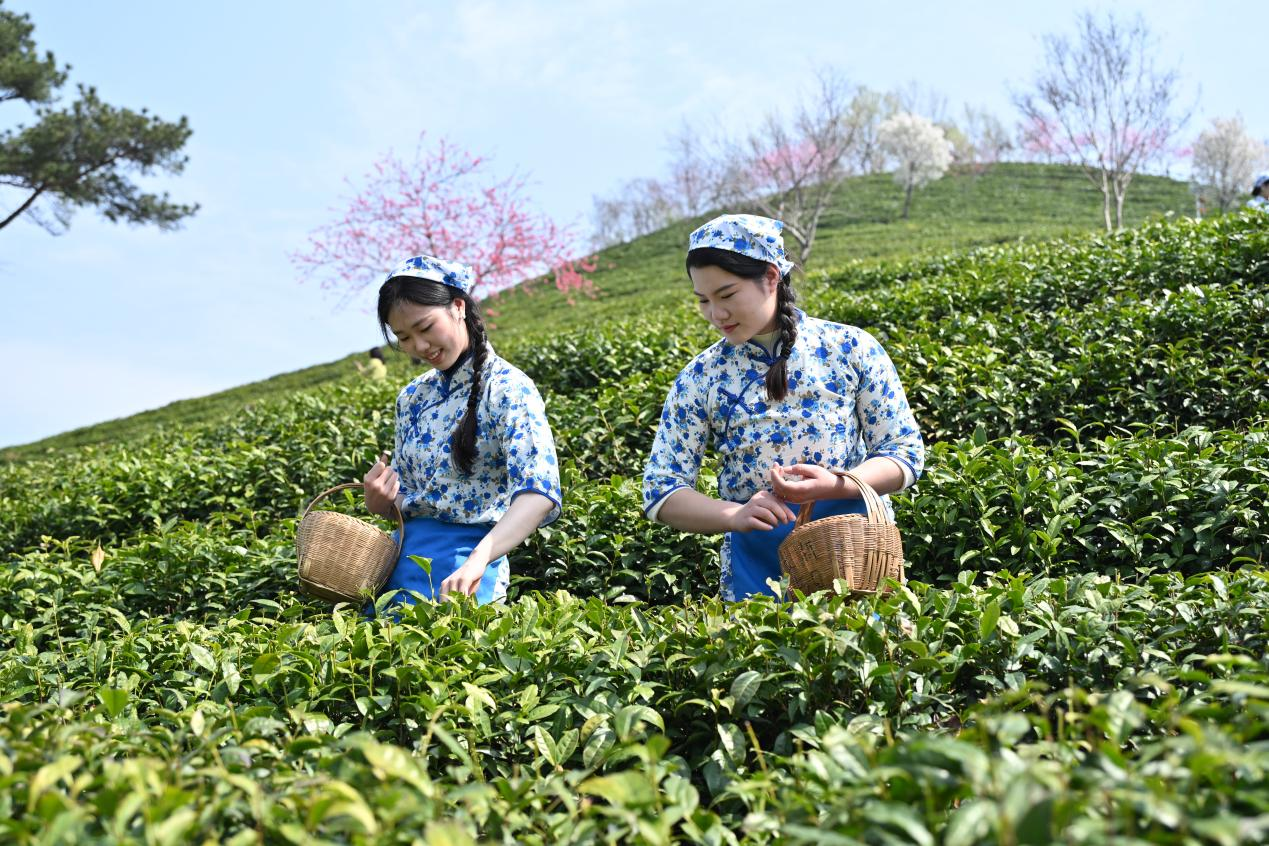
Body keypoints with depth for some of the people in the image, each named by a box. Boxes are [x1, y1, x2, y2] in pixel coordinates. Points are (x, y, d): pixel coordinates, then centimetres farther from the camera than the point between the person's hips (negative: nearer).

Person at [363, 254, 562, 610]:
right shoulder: (412, 397, 10)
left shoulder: (507, 388, -12)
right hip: (399, 553, 6)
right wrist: (378, 500, -7)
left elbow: (539, 492, -26)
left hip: (459, 564, -6)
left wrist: (477, 560, -39)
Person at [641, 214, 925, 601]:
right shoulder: (700, 378, -1)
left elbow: (907, 453, 0)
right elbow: (661, 490, -1)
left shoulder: (850, 347, -2)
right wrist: (734, 515, -20)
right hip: (756, 569, 1)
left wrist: (836, 484, -19)